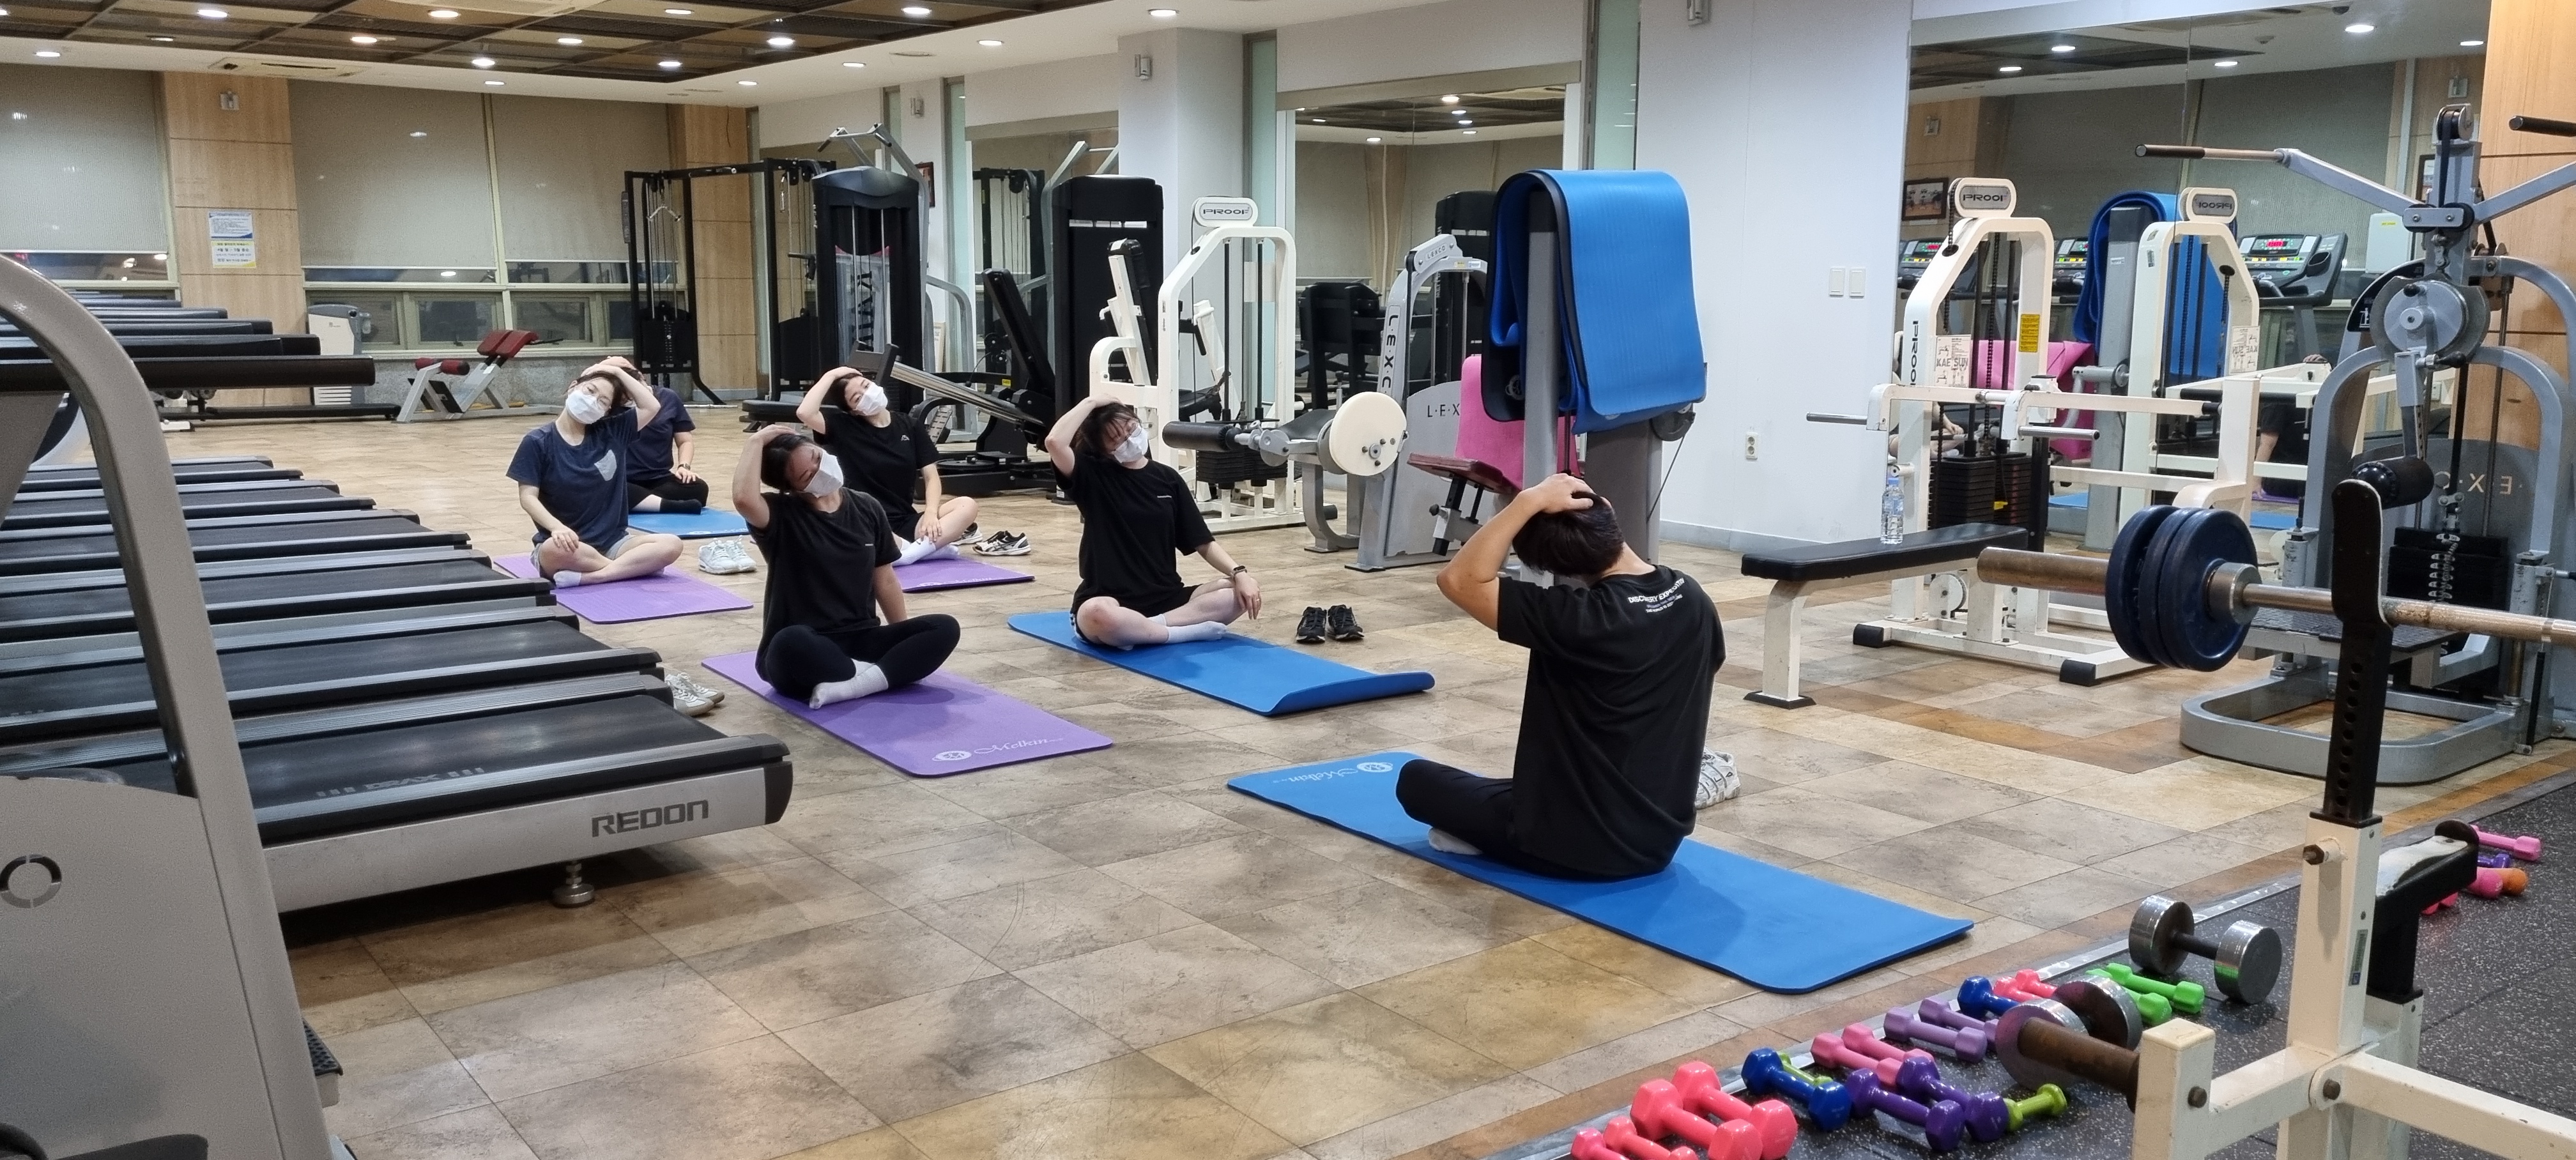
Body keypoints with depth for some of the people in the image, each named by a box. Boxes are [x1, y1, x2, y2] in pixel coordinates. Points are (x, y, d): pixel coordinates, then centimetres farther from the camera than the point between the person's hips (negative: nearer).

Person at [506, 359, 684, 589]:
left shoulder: (611, 433, 7)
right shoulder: (538, 442, -2)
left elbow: (652, 407, 2)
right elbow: (528, 497, -7)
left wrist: (618, 372, 3)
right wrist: (557, 527, -24)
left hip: (611, 541, 3)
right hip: (568, 545, -3)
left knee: (671, 545, -23)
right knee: (556, 549, -41)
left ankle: (586, 577, -28)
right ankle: (634, 567, -18)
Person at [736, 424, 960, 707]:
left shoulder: (867, 508, 7)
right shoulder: (781, 516, -7)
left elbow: (885, 581, 15)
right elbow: (744, 499, -32)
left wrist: (906, 643, 15)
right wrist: (758, 442, -18)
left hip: (861, 641, 5)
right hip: (804, 650, -5)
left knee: (944, 628, -18)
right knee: (791, 641, -41)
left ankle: (844, 687, -30)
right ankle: (882, 675, -21)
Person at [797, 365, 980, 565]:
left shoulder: (909, 425, 8)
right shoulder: (843, 428, 1)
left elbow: (931, 476, 5)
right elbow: (804, 413, -18)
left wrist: (931, 512, -13)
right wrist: (830, 376, -8)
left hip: (906, 523, 3)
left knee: (966, 505, -22)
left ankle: (913, 551, -33)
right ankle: (932, 547, -29)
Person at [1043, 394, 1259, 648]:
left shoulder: (1167, 479, 10)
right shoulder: (1092, 475, -2)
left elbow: (1204, 543, 8)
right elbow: (1055, 442, -23)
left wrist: (1239, 573, -8)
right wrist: (1091, 403, -10)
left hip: (1166, 599, 5)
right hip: (1111, 602, -5)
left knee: (1245, 591, -16)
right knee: (1097, 615, -41)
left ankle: (1147, 629, -22)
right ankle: (1191, 631, -22)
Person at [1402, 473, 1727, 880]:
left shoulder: (1579, 618, -28)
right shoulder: (1693, 600, -5)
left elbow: (1460, 580, -26)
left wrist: (1528, 503, -27)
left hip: (1574, 849, -7)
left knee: (1415, 778, 12)